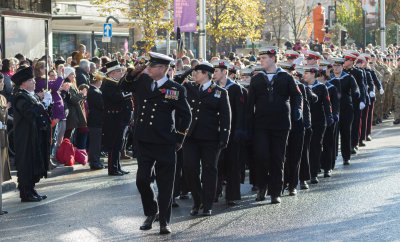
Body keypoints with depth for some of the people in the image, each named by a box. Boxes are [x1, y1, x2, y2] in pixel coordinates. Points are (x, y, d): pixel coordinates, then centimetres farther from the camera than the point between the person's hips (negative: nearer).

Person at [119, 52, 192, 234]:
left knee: (165, 184, 3)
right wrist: (133, 73, 3)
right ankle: (151, 213, 25)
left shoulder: (175, 89, -5)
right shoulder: (142, 81, 6)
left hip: (165, 144, -3)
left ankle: (164, 221, 15)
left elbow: (186, 115, 2)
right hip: (144, 142, 3)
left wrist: (179, 139, 2)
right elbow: (123, 86, 22)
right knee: (142, 180, 1)